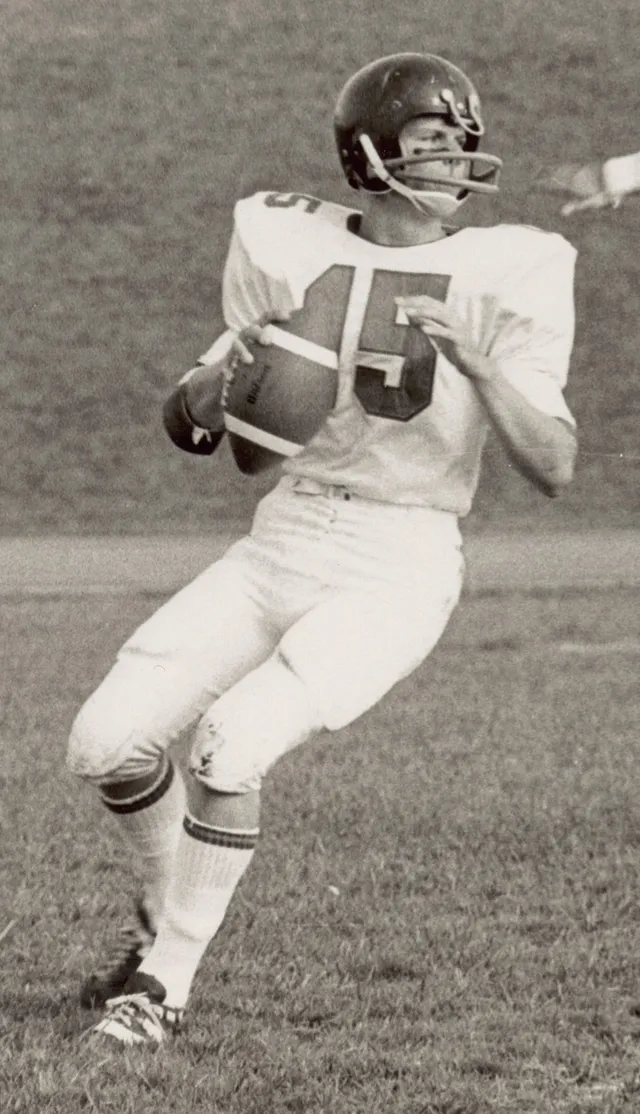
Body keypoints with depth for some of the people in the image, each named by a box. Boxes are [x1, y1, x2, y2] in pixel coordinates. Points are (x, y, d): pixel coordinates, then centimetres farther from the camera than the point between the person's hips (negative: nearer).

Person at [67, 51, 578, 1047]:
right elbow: (189, 428, 12)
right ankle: (169, 918, 24)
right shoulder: (289, 247, 4)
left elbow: (554, 470, -10)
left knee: (230, 742, -23)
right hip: (280, 546, 4)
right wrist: (222, 376, -11)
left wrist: (480, 363, -23)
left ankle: (166, 982, -5)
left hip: (399, 569, -4)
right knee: (109, 743, -5)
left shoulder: (504, 276, -5)